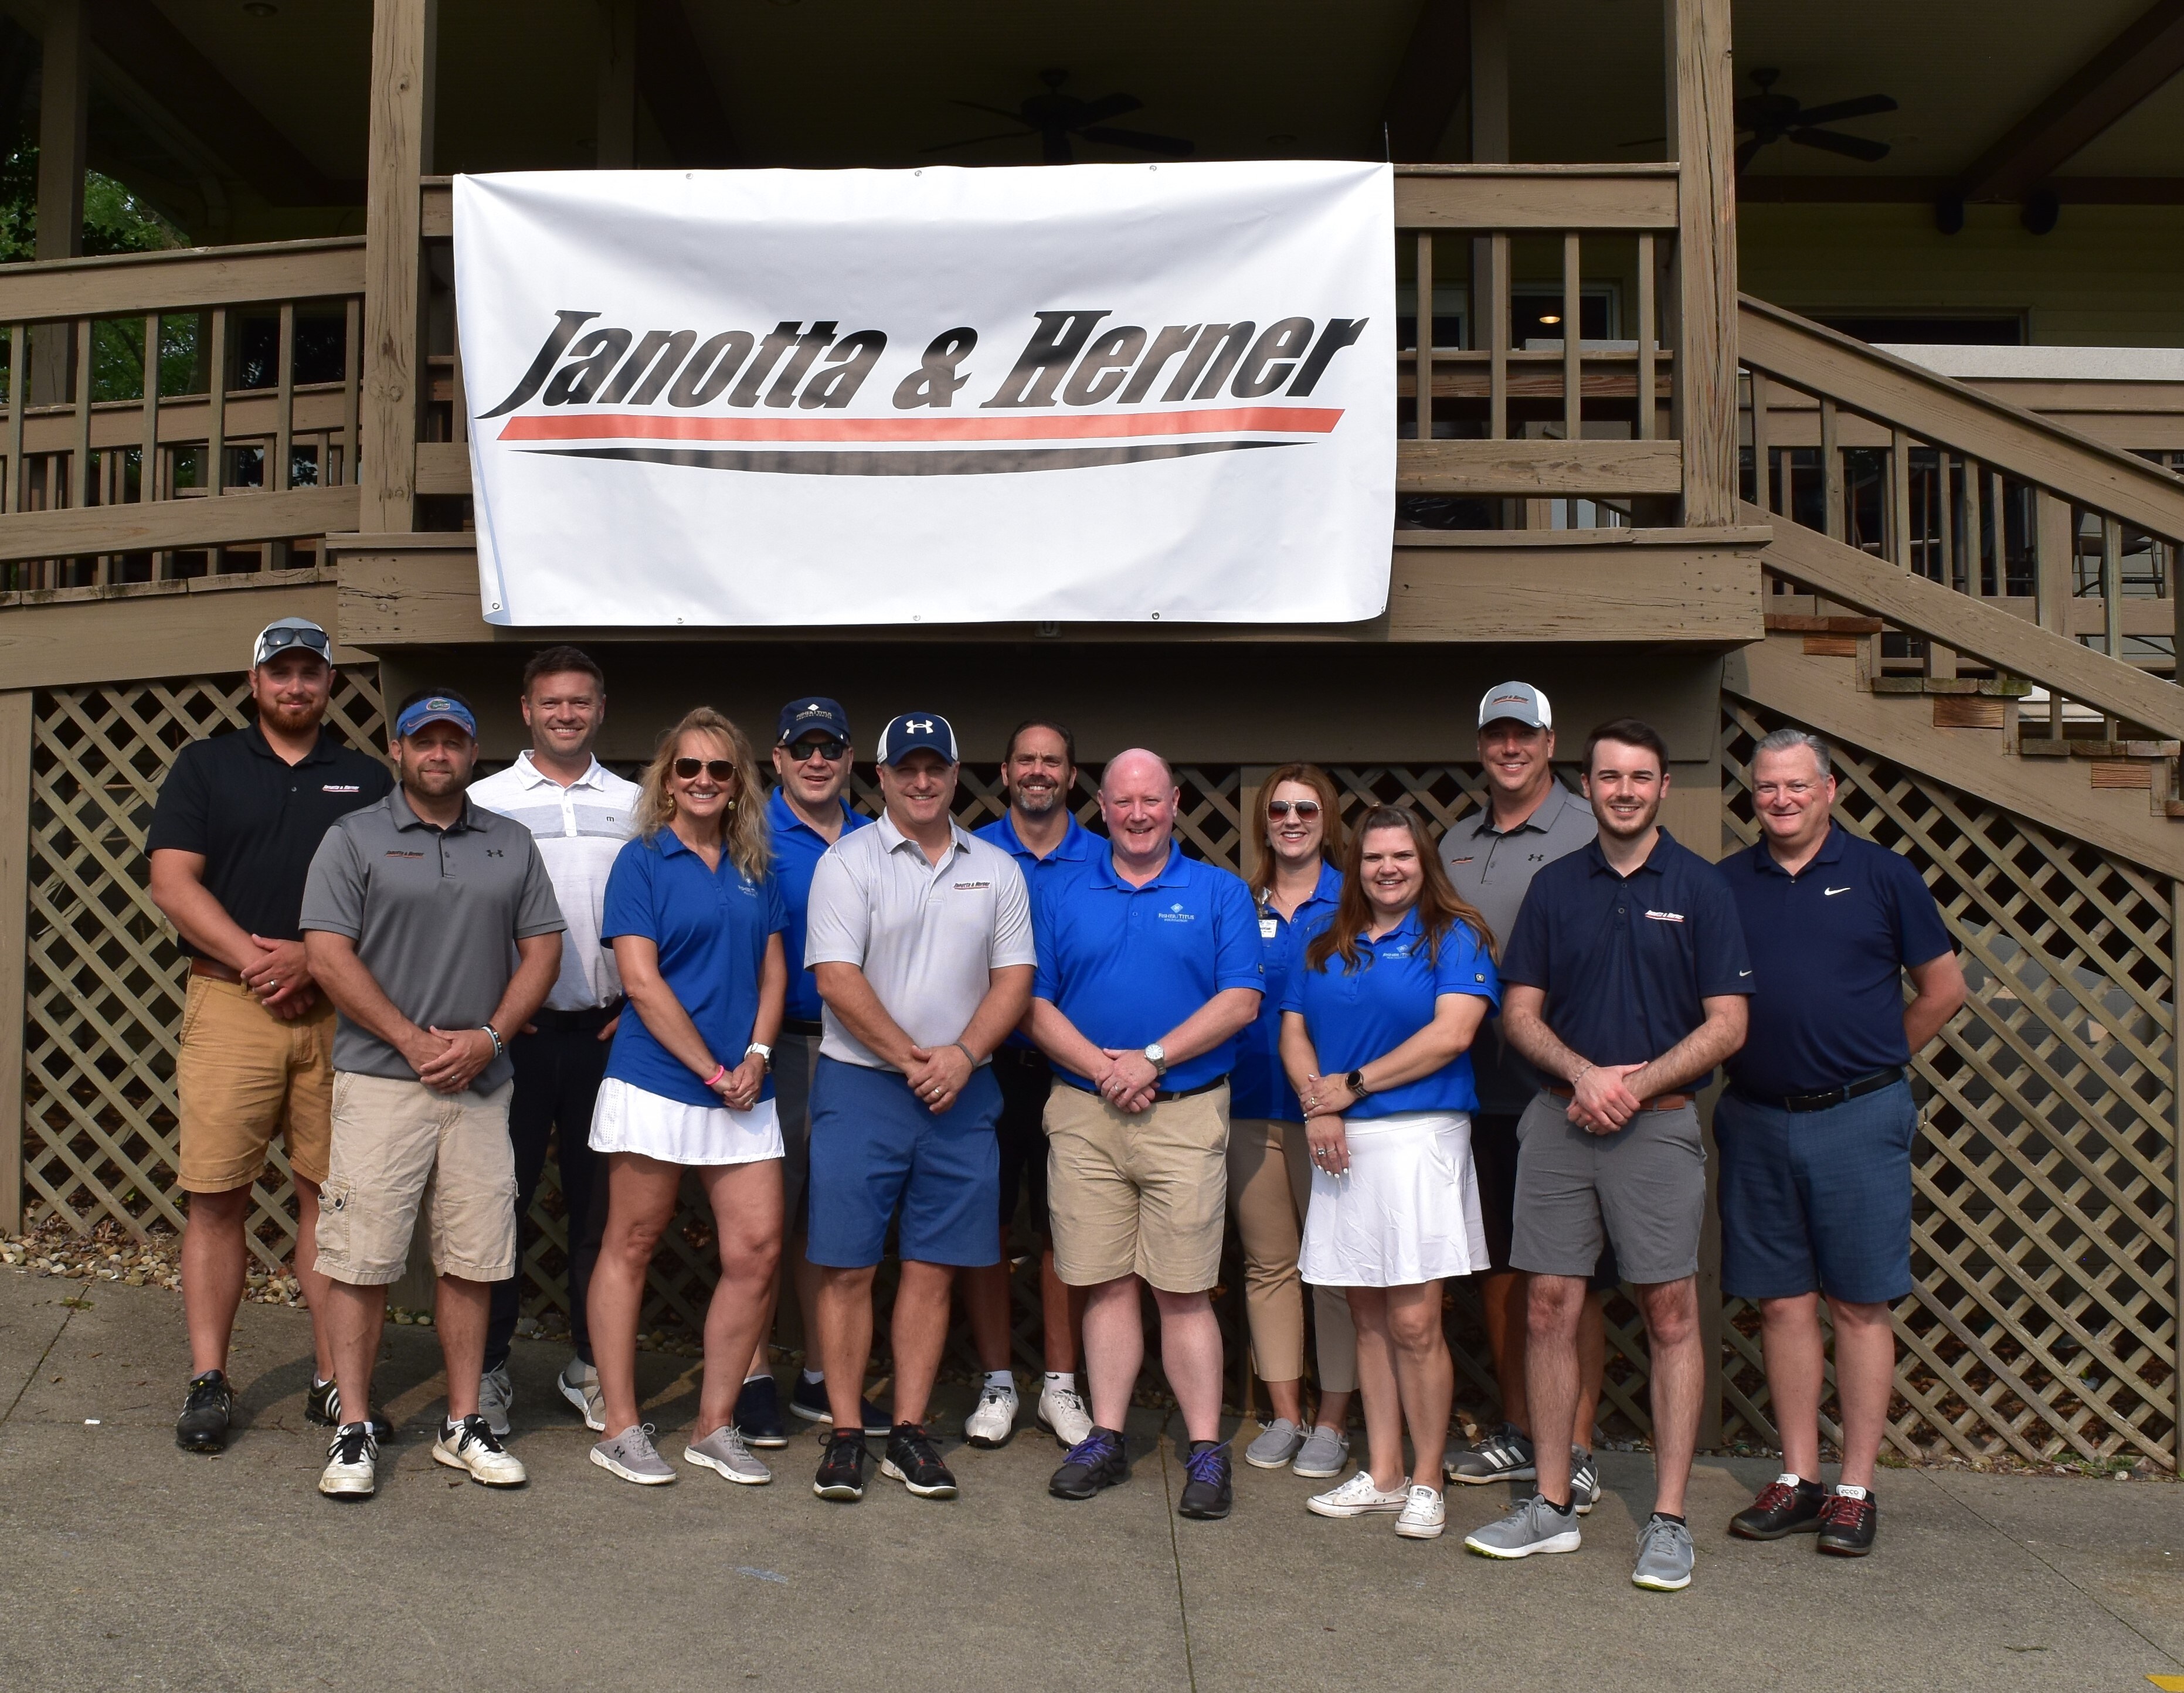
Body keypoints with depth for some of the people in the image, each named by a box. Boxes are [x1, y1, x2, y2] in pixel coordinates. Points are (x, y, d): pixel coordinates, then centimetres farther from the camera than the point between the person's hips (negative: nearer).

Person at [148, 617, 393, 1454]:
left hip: (338, 1008, 1)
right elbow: (173, 882, 1)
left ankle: (334, 1379, 10)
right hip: (228, 1003, 0)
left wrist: (312, 957, -10)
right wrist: (255, 957, -10)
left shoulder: (367, 779, 13)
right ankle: (208, 1380, 10)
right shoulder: (204, 765, 11)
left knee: (329, 1194, 3)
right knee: (217, 1194, 0)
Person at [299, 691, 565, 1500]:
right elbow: (328, 954, -5)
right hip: (381, 1078, -3)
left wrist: (488, 1037, -5)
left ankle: (464, 1425, 17)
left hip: (483, 1084, 3)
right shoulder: (354, 836, 3)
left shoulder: (512, 844, 13)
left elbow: (542, 948, 9)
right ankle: (353, 1430, 10)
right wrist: (415, 1041, -10)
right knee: (362, 1258, -2)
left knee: (473, 1261, 6)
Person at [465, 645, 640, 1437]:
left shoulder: (634, 803, 10)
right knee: (500, 1196, 2)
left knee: (599, 1201, 7)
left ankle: (591, 1364, 18)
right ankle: (488, 1367, 13)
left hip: (607, 1030, 2)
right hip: (515, 1029, -1)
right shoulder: (485, 800, 5)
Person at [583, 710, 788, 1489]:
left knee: (757, 1251, 1)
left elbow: (773, 969, 12)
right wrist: (711, 1071, -10)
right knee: (630, 1247, 4)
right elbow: (641, 981, -9)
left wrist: (756, 1056, -5)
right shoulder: (643, 860, -2)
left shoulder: (755, 868, 13)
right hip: (656, 1081, -5)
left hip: (742, 1090, 5)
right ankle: (620, 1427, 16)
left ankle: (715, 1425, 15)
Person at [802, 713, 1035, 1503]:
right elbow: (837, 977, -9)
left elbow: (1014, 977, 5)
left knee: (931, 1267, 7)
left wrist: (961, 1056, -10)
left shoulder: (996, 869, 9)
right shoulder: (848, 861, -1)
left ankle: (909, 1432, 16)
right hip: (862, 1084, -3)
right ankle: (846, 1435, 11)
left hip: (961, 1091, 3)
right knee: (847, 1267, 0)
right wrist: (912, 1060, -12)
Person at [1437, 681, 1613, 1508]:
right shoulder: (1456, 842, 13)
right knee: (1498, 1266, 14)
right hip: (1482, 1090, 6)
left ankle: (1575, 1450, 12)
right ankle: (1518, 1433, 27)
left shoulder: (1589, 833, -6)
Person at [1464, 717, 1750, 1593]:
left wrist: (1636, 1084, -13)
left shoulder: (1699, 886, 1)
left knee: (1670, 1314, 1)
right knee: (1549, 1305, 5)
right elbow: (1520, 1011, 8)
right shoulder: (1554, 886, 9)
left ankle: (1668, 1519, 11)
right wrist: (1582, 1073, -10)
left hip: (1658, 1120, -3)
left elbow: (1727, 1023, -2)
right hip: (1559, 1117, 3)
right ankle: (1552, 1504, 17)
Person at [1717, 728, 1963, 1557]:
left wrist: (1871, 1062, 7)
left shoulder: (1880, 875, 0)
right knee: (1782, 1303, 9)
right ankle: (1798, 1480, 20)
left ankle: (1856, 1489, 13)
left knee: (1859, 1303, 3)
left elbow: (1945, 988, 6)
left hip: (1858, 1121, -3)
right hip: (1756, 1122, 3)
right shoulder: (1725, 884, 6)